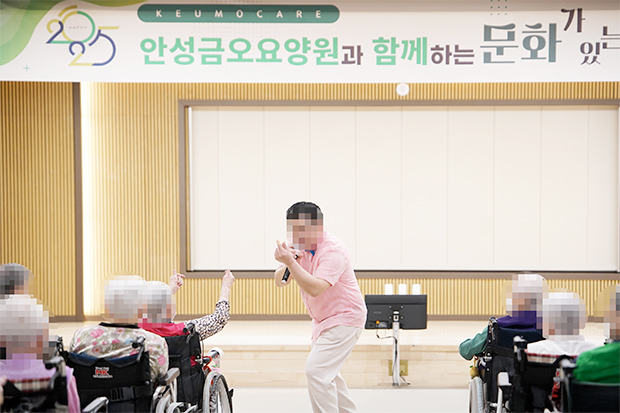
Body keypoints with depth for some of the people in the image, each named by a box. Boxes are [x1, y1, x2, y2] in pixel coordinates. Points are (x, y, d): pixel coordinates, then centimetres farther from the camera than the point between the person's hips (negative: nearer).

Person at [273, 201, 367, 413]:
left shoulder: (333, 250, -24)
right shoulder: (301, 247, 1)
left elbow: (315, 288, -36)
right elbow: (280, 281, -1)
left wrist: (291, 263, -40)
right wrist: (285, 264, -22)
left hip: (345, 318, -10)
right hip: (323, 320, 10)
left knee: (317, 370, -20)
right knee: (327, 373, 18)